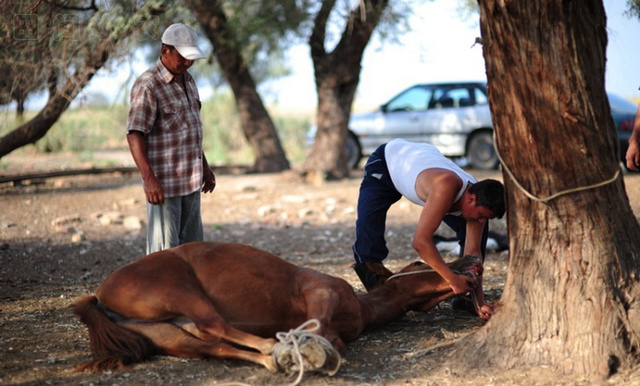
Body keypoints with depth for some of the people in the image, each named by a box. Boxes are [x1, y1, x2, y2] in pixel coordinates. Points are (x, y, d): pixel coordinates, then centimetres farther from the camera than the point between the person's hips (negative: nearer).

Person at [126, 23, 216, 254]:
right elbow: (134, 135, -19)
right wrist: (148, 179, -27)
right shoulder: (147, 85, -13)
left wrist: (205, 167, 23)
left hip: (191, 181, 8)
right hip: (163, 184, -8)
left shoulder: (187, 81, 14)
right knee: (164, 250, -5)